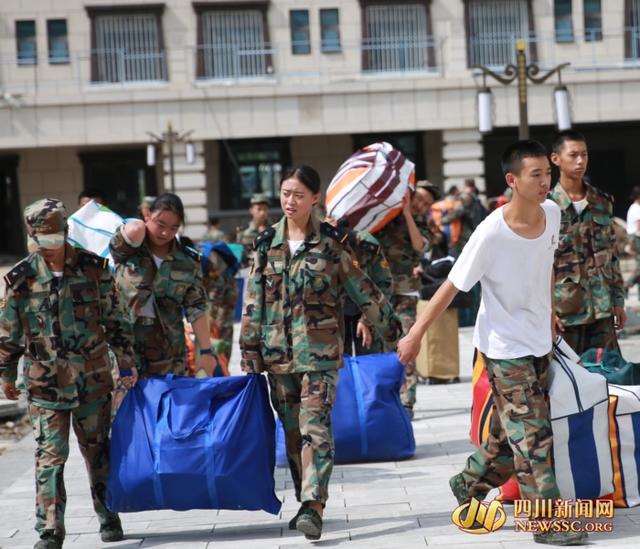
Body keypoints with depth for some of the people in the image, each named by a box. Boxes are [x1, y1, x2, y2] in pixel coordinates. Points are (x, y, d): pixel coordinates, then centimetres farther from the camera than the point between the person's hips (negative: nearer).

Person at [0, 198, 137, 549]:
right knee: (50, 456, -4)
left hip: (94, 378, 1)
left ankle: (109, 516, 28)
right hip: (45, 383, -1)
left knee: (98, 450, 12)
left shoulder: (94, 268, -2)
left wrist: (127, 362, 8)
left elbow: (114, 320, 7)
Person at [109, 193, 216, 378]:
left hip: (168, 356, 2)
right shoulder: (126, 250, -3)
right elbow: (135, 229, -25)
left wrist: (206, 351, 0)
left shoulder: (188, 262, 4)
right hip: (124, 349, -2)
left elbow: (196, 309, 4)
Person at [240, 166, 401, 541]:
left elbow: (363, 289, 2)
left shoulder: (331, 241, -1)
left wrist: (392, 330, 2)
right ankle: (306, 501, 22)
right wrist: (250, 351, 6)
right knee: (293, 431, 10)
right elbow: (254, 301, 8)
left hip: (319, 350, -4)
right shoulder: (267, 243, 7)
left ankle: (314, 507, -17)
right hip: (278, 351, 4)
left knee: (315, 427, -14)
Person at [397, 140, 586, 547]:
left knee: (511, 431, 16)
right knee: (532, 436, -3)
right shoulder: (491, 234, -24)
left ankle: (470, 486, 36)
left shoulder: (552, 214, -5)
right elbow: (452, 286, -17)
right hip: (505, 347, -7)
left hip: (540, 342, 7)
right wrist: (416, 334, -15)